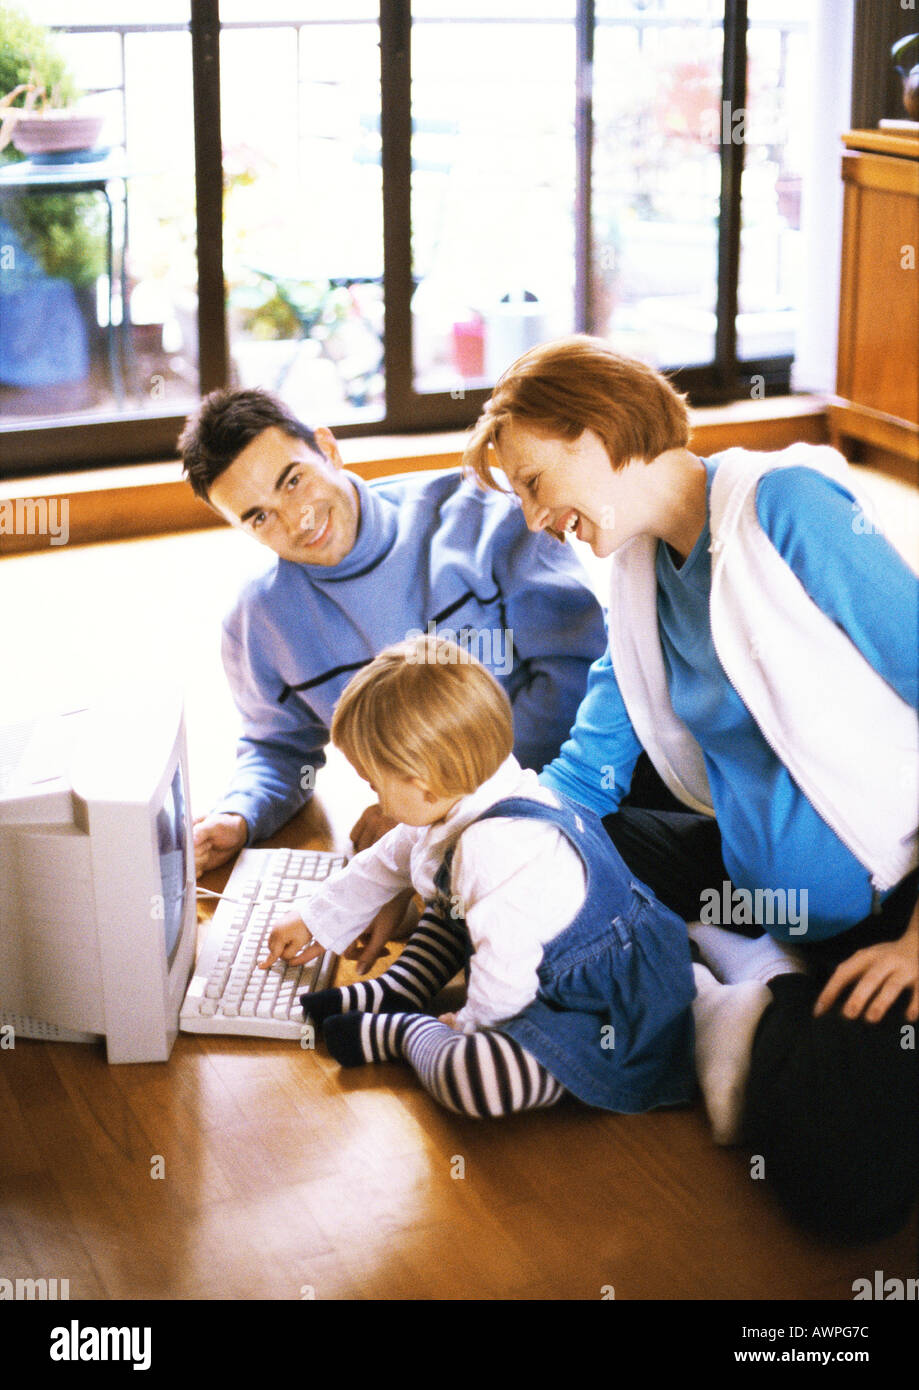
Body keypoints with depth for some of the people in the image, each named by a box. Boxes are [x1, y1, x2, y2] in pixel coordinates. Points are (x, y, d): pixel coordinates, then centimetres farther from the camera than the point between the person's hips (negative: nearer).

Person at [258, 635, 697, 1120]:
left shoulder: (499, 849, -33)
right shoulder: (459, 809, 1)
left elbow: (506, 970, -30)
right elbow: (388, 862, 19)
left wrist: (472, 1025, -10)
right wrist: (315, 919, 29)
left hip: (604, 1020, -11)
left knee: (467, 1078, -34)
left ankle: (403, 1030, -5)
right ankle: (399, 993, 17)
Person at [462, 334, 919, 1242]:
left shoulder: (786, 504, -16)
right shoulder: (641, 572, 8)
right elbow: (583, 775, 12)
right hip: (756, 877, 8)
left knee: (840, 1178, -28)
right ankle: (745, 1008, -5)